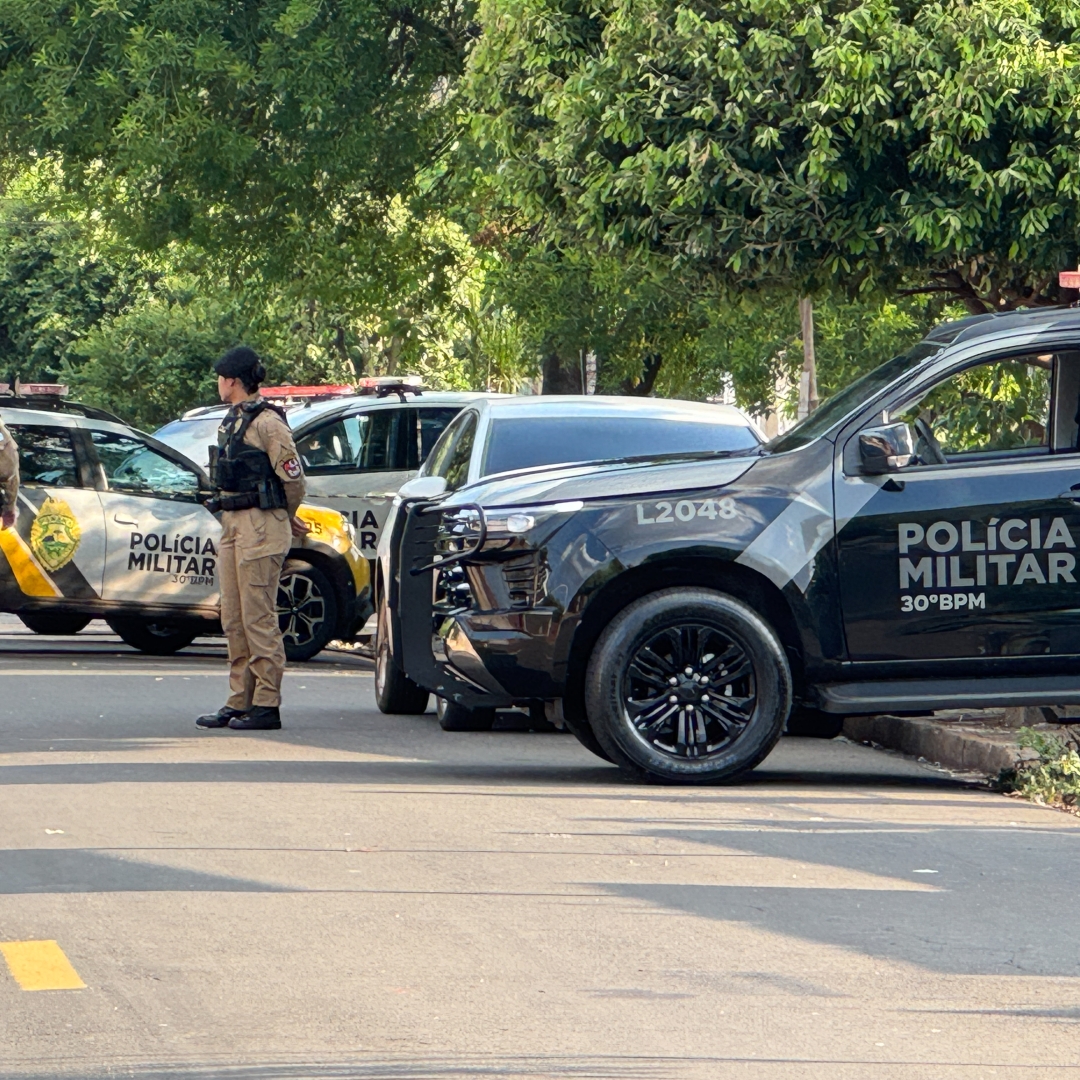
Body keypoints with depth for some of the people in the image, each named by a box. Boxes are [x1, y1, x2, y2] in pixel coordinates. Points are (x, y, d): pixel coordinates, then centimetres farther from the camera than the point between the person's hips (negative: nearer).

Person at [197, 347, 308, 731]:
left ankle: (267, 706, -6)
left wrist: (286, 518, 5)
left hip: (259, 527, -10)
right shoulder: (233, 421, 16)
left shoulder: (266, 422, -12)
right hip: (233, 527, 10)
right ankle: (239, 702, 15)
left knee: (258, 619, -8)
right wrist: (287, 519, 18)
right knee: (234, 621, 11)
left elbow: (292, 477, -12)